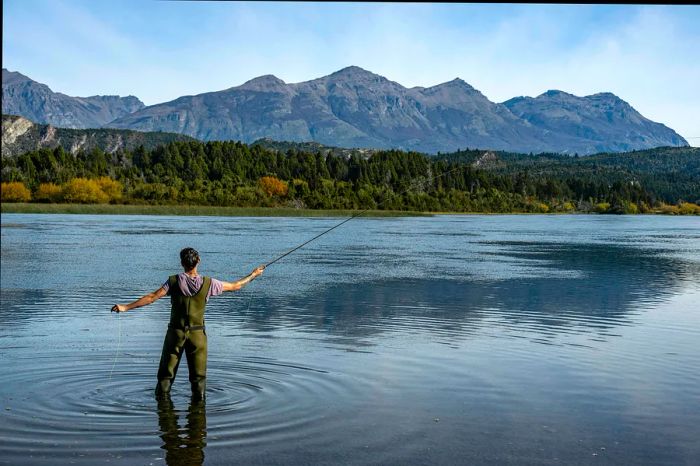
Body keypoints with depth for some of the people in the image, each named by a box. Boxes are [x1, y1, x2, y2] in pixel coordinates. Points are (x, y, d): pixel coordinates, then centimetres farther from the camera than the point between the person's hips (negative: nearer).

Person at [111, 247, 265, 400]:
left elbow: (152, 297, -12)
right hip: (197, 334, 0)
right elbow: (235, 286, 2)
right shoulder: (207, 283, -7)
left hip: (176, 332, 0)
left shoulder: (174, 281, -8)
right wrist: (253, 275, 17)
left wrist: (125, 307, -8)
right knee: (198, 374, 10)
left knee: (166, 372, 12)